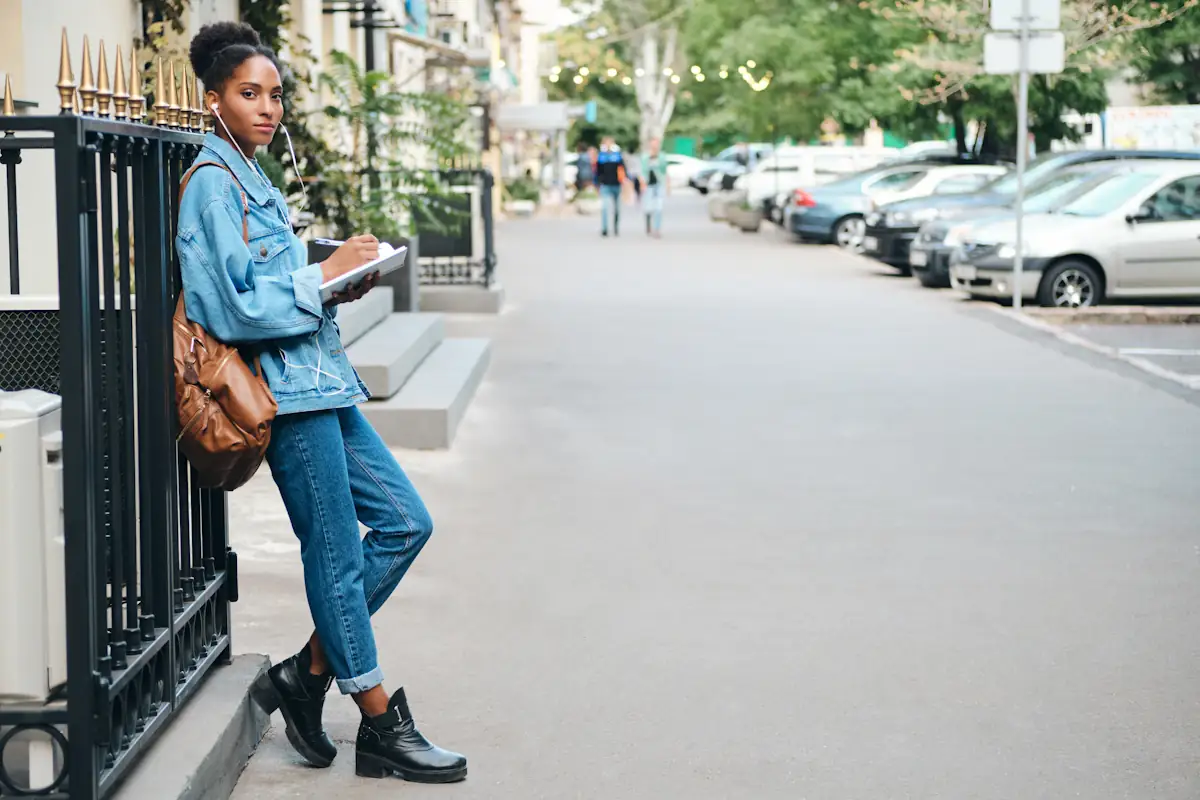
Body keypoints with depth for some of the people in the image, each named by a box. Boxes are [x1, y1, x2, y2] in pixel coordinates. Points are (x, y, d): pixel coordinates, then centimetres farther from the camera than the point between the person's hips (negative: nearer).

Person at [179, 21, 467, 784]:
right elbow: (234, 308, -18)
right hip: (287, 385, -10)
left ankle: (307, 672, 17)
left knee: (405, 521, 10)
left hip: (319, 378, 10)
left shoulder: (249, 176, 17)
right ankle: (382, 728, 8)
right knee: (338, 556, -2)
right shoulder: (212, 183, -11)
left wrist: (339, 285, 8)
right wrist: (324, 275, -15)